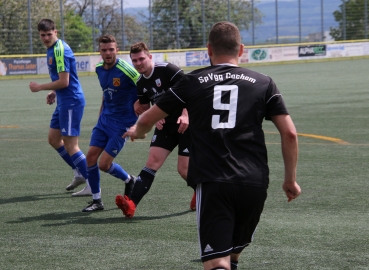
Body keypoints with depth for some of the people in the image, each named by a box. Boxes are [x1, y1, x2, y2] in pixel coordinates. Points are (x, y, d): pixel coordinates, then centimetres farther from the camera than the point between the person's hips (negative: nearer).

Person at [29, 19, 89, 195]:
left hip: (71, 101, -10)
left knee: (70, 145, -8)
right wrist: (54, 93, 10)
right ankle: (80, 173, 25)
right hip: (63, 101, 10)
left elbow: (64, 81, -22)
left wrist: (40, 87, -12)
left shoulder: (60, 50, -19)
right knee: (54, 139, 18)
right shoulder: (52, 49, 12)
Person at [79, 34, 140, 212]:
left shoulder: (126, 70, -19)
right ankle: (96, 200, 11)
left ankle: (129, 180, 23)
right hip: (104, 118, 7)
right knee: (91, 156, -2)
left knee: (104, 164, -8)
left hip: (122, 122, -7)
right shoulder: (100, 69, 4)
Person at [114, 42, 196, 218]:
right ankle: (131, 204, -22)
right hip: (165, 126, 6)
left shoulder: (167, 70, -15)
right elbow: (144, 108, 22)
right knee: (152, 161, -9)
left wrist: (185, 114, -27)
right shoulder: (141, 84, 7)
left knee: (184, 169, -5)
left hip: (186, 124, -6)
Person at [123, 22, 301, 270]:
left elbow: (146, 120, 16)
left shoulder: (192, 81, 9)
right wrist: (291, 179, 16)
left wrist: (137, 132, 40)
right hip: (254, 183, 2)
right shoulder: (263, 83, 11)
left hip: (212, 183, -2)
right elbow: (289, 133, 4)